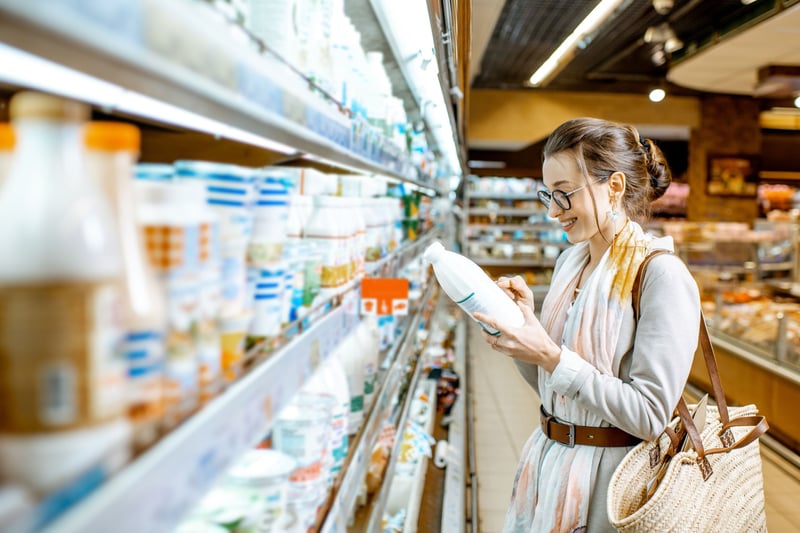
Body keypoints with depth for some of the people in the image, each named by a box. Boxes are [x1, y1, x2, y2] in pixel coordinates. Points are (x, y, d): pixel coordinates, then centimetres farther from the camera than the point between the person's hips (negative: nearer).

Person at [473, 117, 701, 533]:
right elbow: (548, 387, 9)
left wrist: (550, 356, -24)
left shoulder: (660, 275, -18)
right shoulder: (569, 261, 4)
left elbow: (650, 414, -22)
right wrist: (522, 323, -8)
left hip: (606, 479, -7)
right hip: (547, 462, 7)